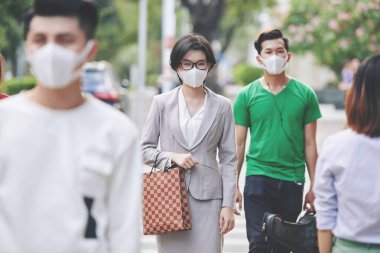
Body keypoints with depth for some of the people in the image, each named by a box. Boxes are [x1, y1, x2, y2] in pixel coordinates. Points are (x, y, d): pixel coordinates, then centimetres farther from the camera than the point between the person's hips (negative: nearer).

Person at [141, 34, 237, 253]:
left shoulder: (222, 106, 6)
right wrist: (172, 157, -11)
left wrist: (228, 205, -1)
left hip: (207, 197, 0)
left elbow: (228, 159, 6)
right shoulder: (162, 103, 6)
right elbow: (145, 149, 8)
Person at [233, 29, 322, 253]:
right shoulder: (246, 95, 2)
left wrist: (314, 186, 3)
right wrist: (233, 185, 0)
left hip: (293, 179, 1)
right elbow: (238, 144, 5)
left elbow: (310, 144, 6)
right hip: (258, 177, -1)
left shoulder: (305, 94, 4)